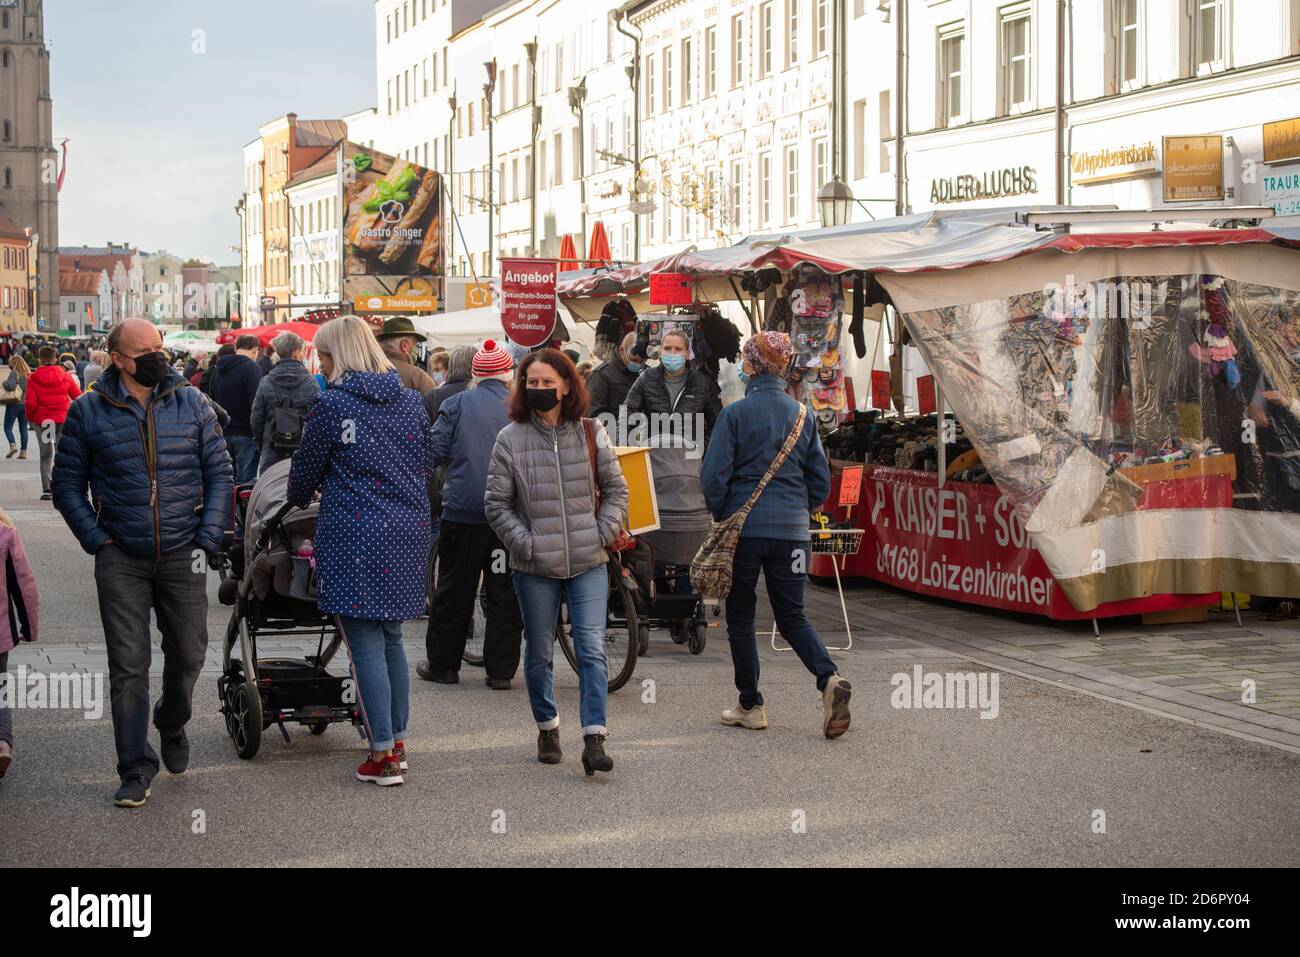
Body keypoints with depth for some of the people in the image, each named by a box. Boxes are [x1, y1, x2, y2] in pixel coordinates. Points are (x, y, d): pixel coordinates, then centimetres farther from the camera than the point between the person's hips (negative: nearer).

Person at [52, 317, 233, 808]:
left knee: (188, 655, 11)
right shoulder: (89, 411, 0)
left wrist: (208, 538, -2)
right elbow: (67, 484, 5)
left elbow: (219, 473, 7)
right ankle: (136, 769, 8)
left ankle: (172, 724, 41)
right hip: (121, 560, -1)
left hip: (182, 555, 2)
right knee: (128, 667, -1)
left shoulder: (192, 403, 4)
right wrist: (98, 540, -4)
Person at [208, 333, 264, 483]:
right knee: (245, 483, -7)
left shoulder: (219, 369, 13)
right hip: (245, 435, -7)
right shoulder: (251, 367, -11)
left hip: (223, 434, 7)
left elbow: (211, 398, 19)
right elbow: (256, 403, -19)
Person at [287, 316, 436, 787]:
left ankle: (382, 754, -3)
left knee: (365, 644, -2)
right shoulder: (410, 400, 8)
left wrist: (298, 500, 22)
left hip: (355, 534, -6)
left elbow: (306, 468, 2)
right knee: (391, 637, 17)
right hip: (407, 532, 6)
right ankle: (397, 740, 22)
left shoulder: (330, 405, -9)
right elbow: (426, 461, 16)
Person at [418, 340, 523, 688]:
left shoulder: (457, 404, 0)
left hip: (463, 511, -1)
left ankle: (442, 664, 15)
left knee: (454, 590, 9)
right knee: (505, 593, 7)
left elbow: (435, 450, -4)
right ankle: (501, 670, 8)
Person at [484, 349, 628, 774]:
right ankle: (547, 727, 30)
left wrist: (604, 533, -2)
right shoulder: (510, 439, -2)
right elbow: (496, 504, 1)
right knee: (539, 653, 10)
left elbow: (616, 489, 10)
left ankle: (594, 740, -8)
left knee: (592, 651, -8)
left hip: (588, 564, 0)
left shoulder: (590, 433, 4)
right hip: (535, 566, 0)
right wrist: (525, 543, -8)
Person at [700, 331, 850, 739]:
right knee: (792, 616, 12)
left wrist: (720, 514, 7)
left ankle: (750, 706, 14)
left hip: (745, 526, -4)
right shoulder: (803, 415, 5)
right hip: (792, 530, 4)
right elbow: (821, 478, 9)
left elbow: (714, 475, -9)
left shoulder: (735, 413, -9)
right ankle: (829, 678, -13)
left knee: (740, 617, 10)